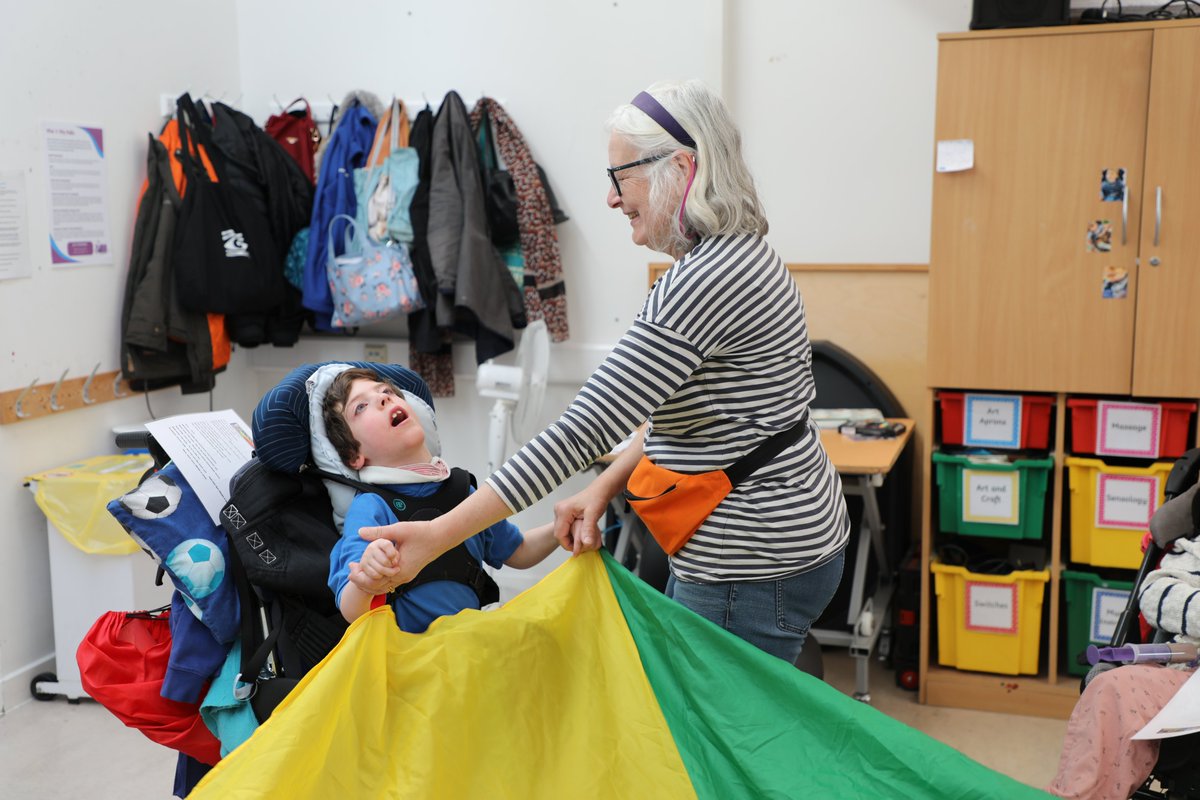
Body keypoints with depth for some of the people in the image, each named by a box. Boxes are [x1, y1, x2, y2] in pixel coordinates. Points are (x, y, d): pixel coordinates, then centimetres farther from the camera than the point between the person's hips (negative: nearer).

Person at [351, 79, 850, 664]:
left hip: (753, 571, -10)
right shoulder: (729, 255, 8)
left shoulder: (708, 280, -26)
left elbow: (584, 429, -28)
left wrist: (438, 535, -25)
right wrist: (605, 487, 0)